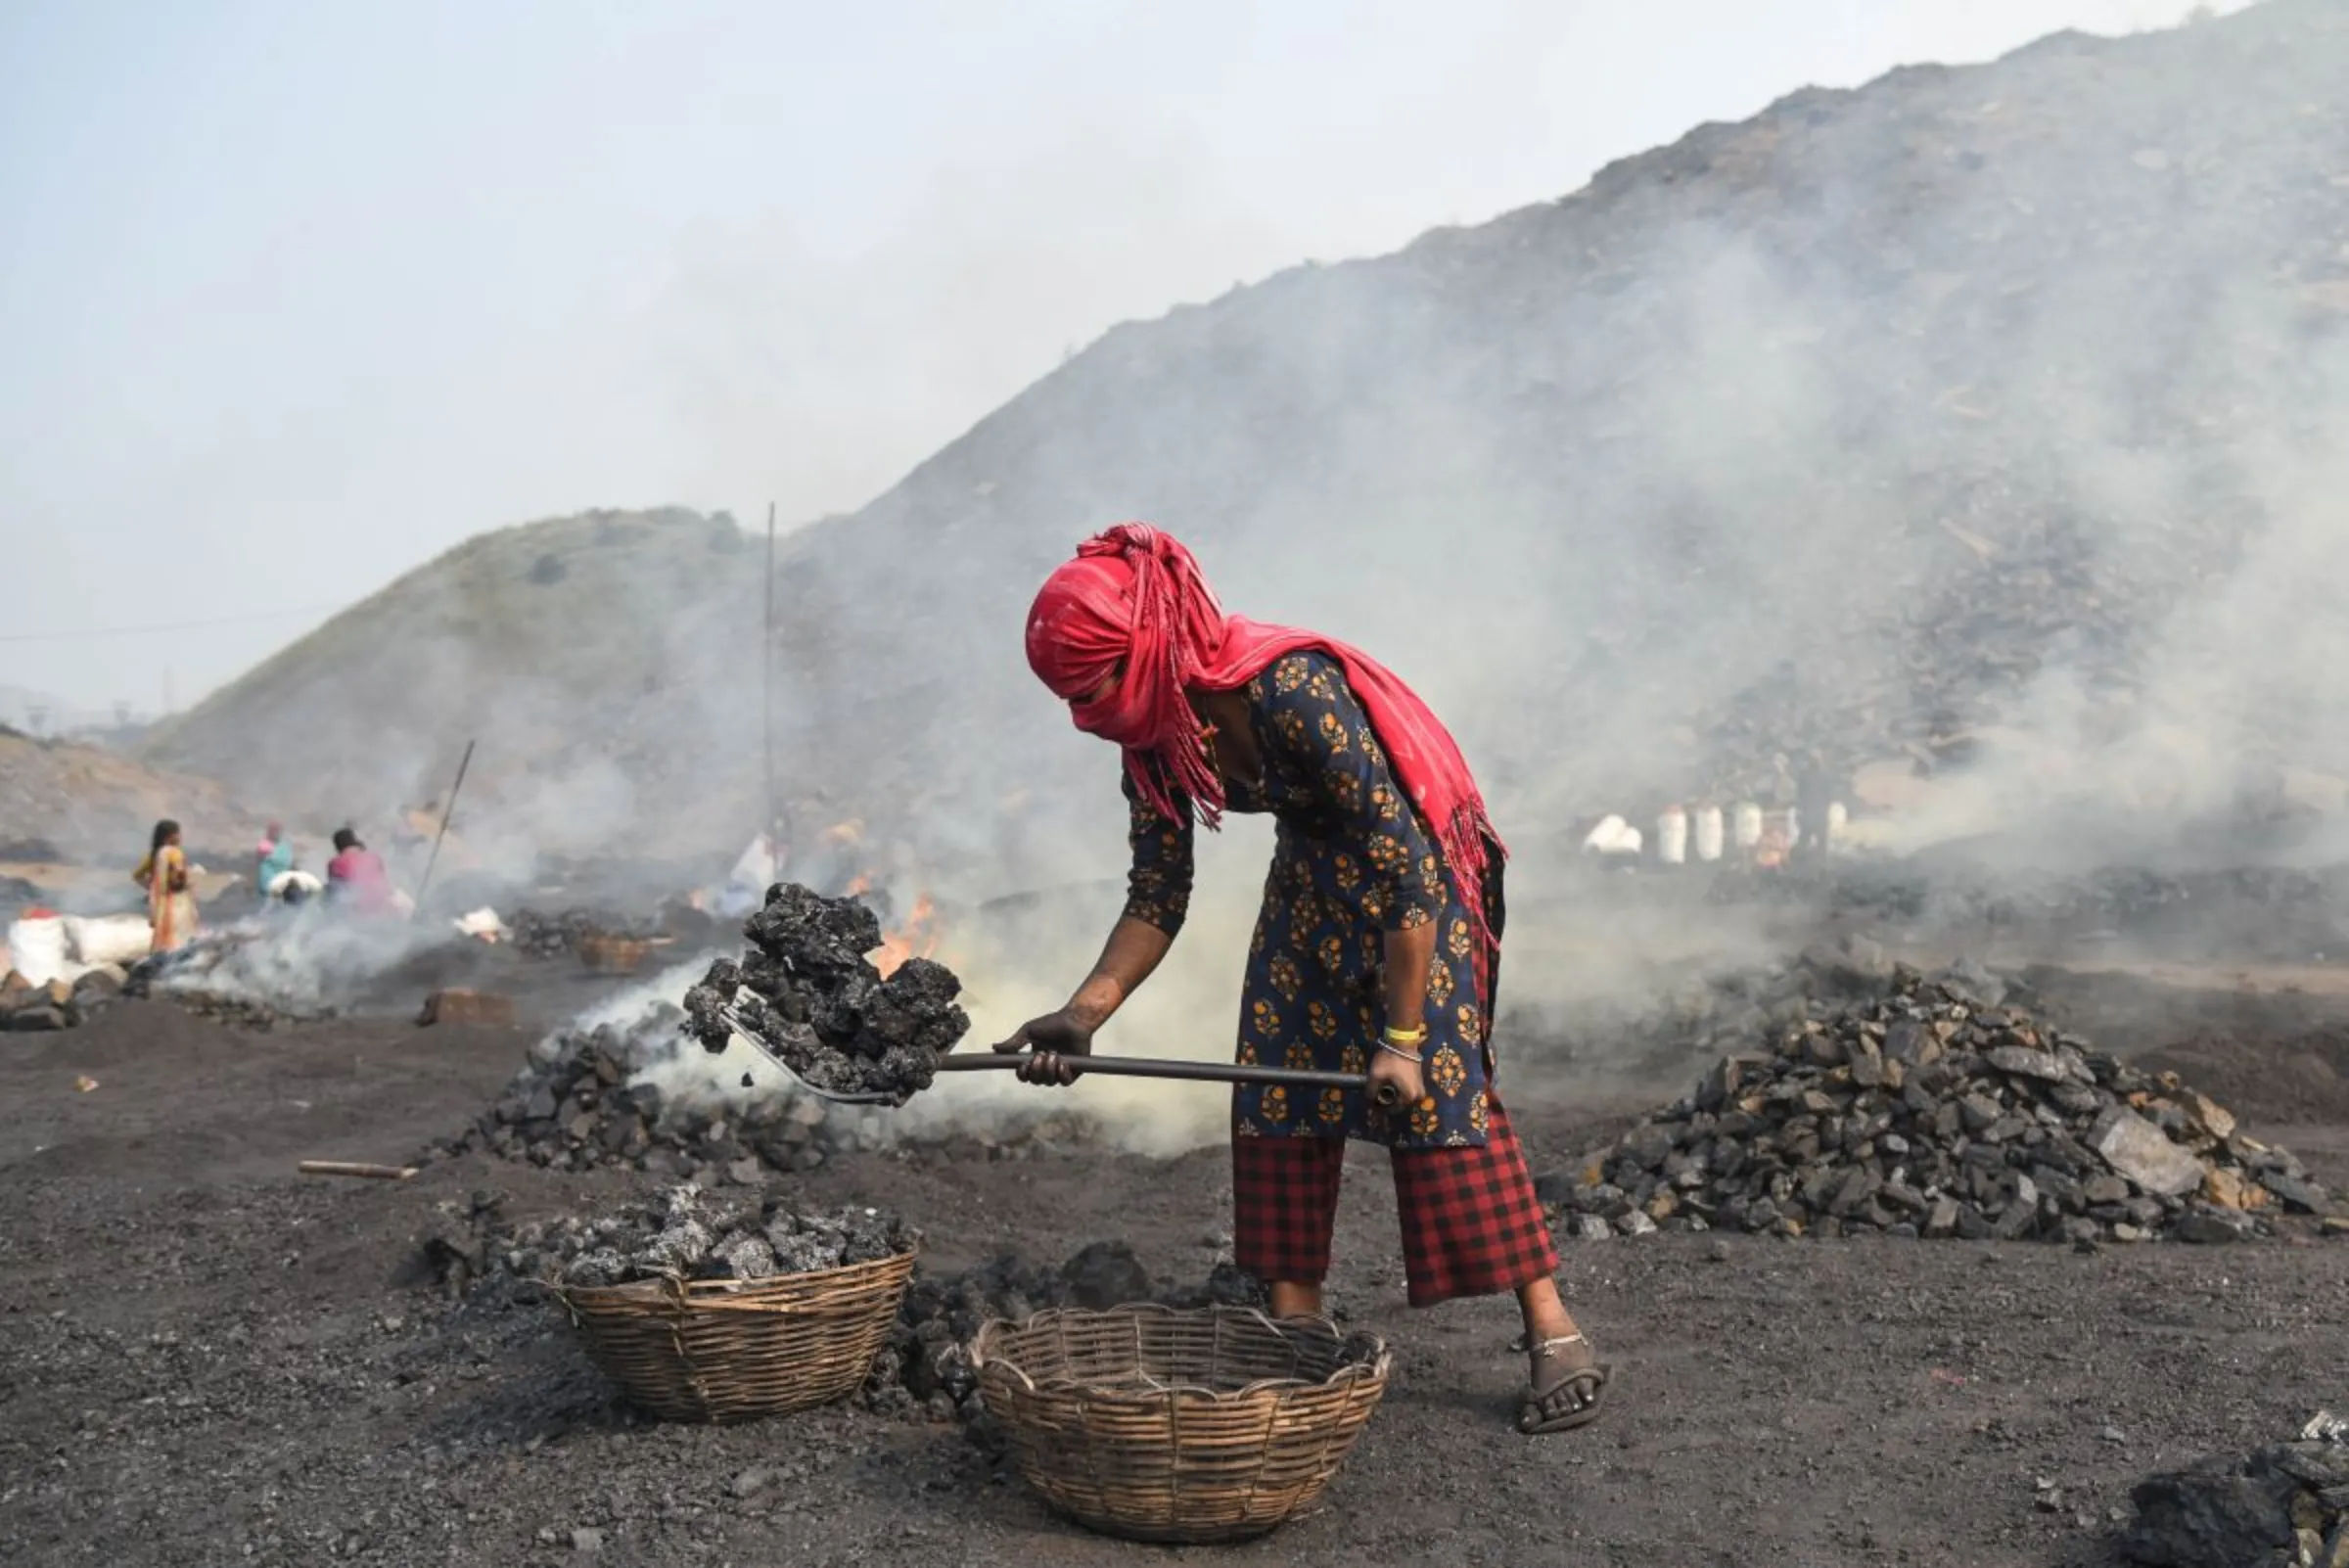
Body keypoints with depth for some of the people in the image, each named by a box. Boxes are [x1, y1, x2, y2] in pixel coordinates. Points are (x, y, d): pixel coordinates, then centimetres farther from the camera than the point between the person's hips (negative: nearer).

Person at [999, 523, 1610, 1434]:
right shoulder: (1155, 740, -10)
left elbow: (1408, 872, -32)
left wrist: (1403, 1032, -28)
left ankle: (1553, 1334, -7)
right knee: (1276, 1081, 1)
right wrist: (1085, 1014, -13)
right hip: (1313, 878, 8)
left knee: (1438, 1087, -14)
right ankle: (1295, 1326, 9)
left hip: (1420, 868, -7)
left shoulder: (1294, 694, -34)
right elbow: (1158, 896, -1)